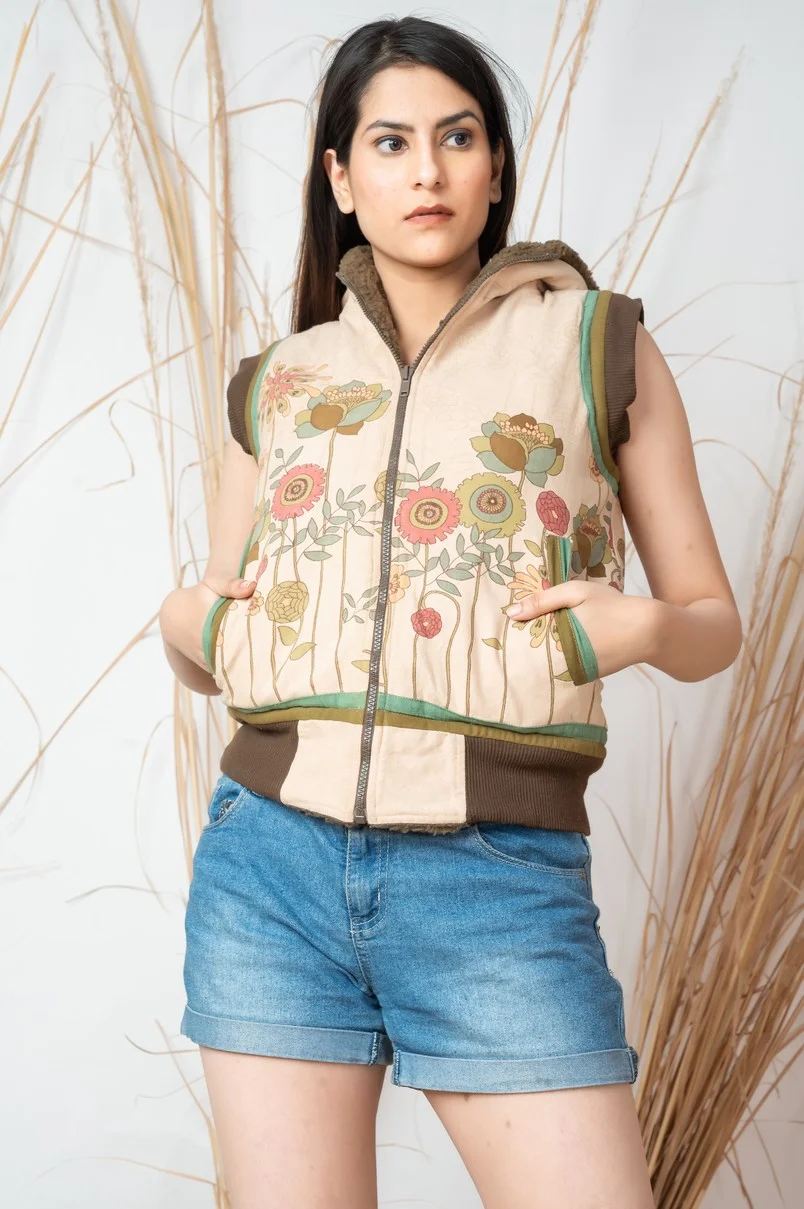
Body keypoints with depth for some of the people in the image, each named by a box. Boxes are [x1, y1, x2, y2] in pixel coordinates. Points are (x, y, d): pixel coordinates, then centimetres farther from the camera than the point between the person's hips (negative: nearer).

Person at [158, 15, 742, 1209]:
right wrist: (181, 622, -1)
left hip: (501, 884, -2)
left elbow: (714, 623, 10)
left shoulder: (601, 345, 6)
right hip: (272, 867, 2)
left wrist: (644, 627, -11)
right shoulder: (275, 385, 12)